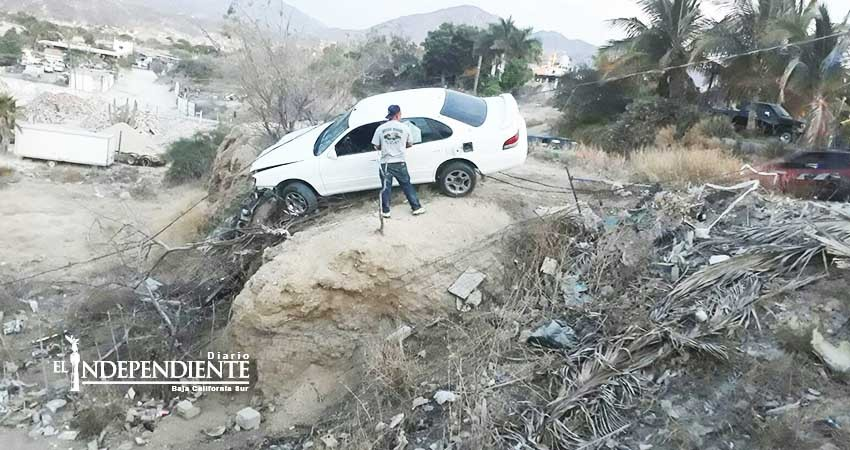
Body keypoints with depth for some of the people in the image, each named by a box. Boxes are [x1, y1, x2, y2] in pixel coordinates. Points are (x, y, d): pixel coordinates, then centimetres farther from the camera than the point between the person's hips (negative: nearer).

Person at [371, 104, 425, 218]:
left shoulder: (380, 129, -2)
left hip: (386, 163, 0)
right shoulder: (404, 127, -3)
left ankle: (385, 211, 17)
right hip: (400, 163, 0)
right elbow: (410, 144, 8)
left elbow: (376, 146, 2)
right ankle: (417, 207, 17)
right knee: (407, 186, 12)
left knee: (386, 188, 10)